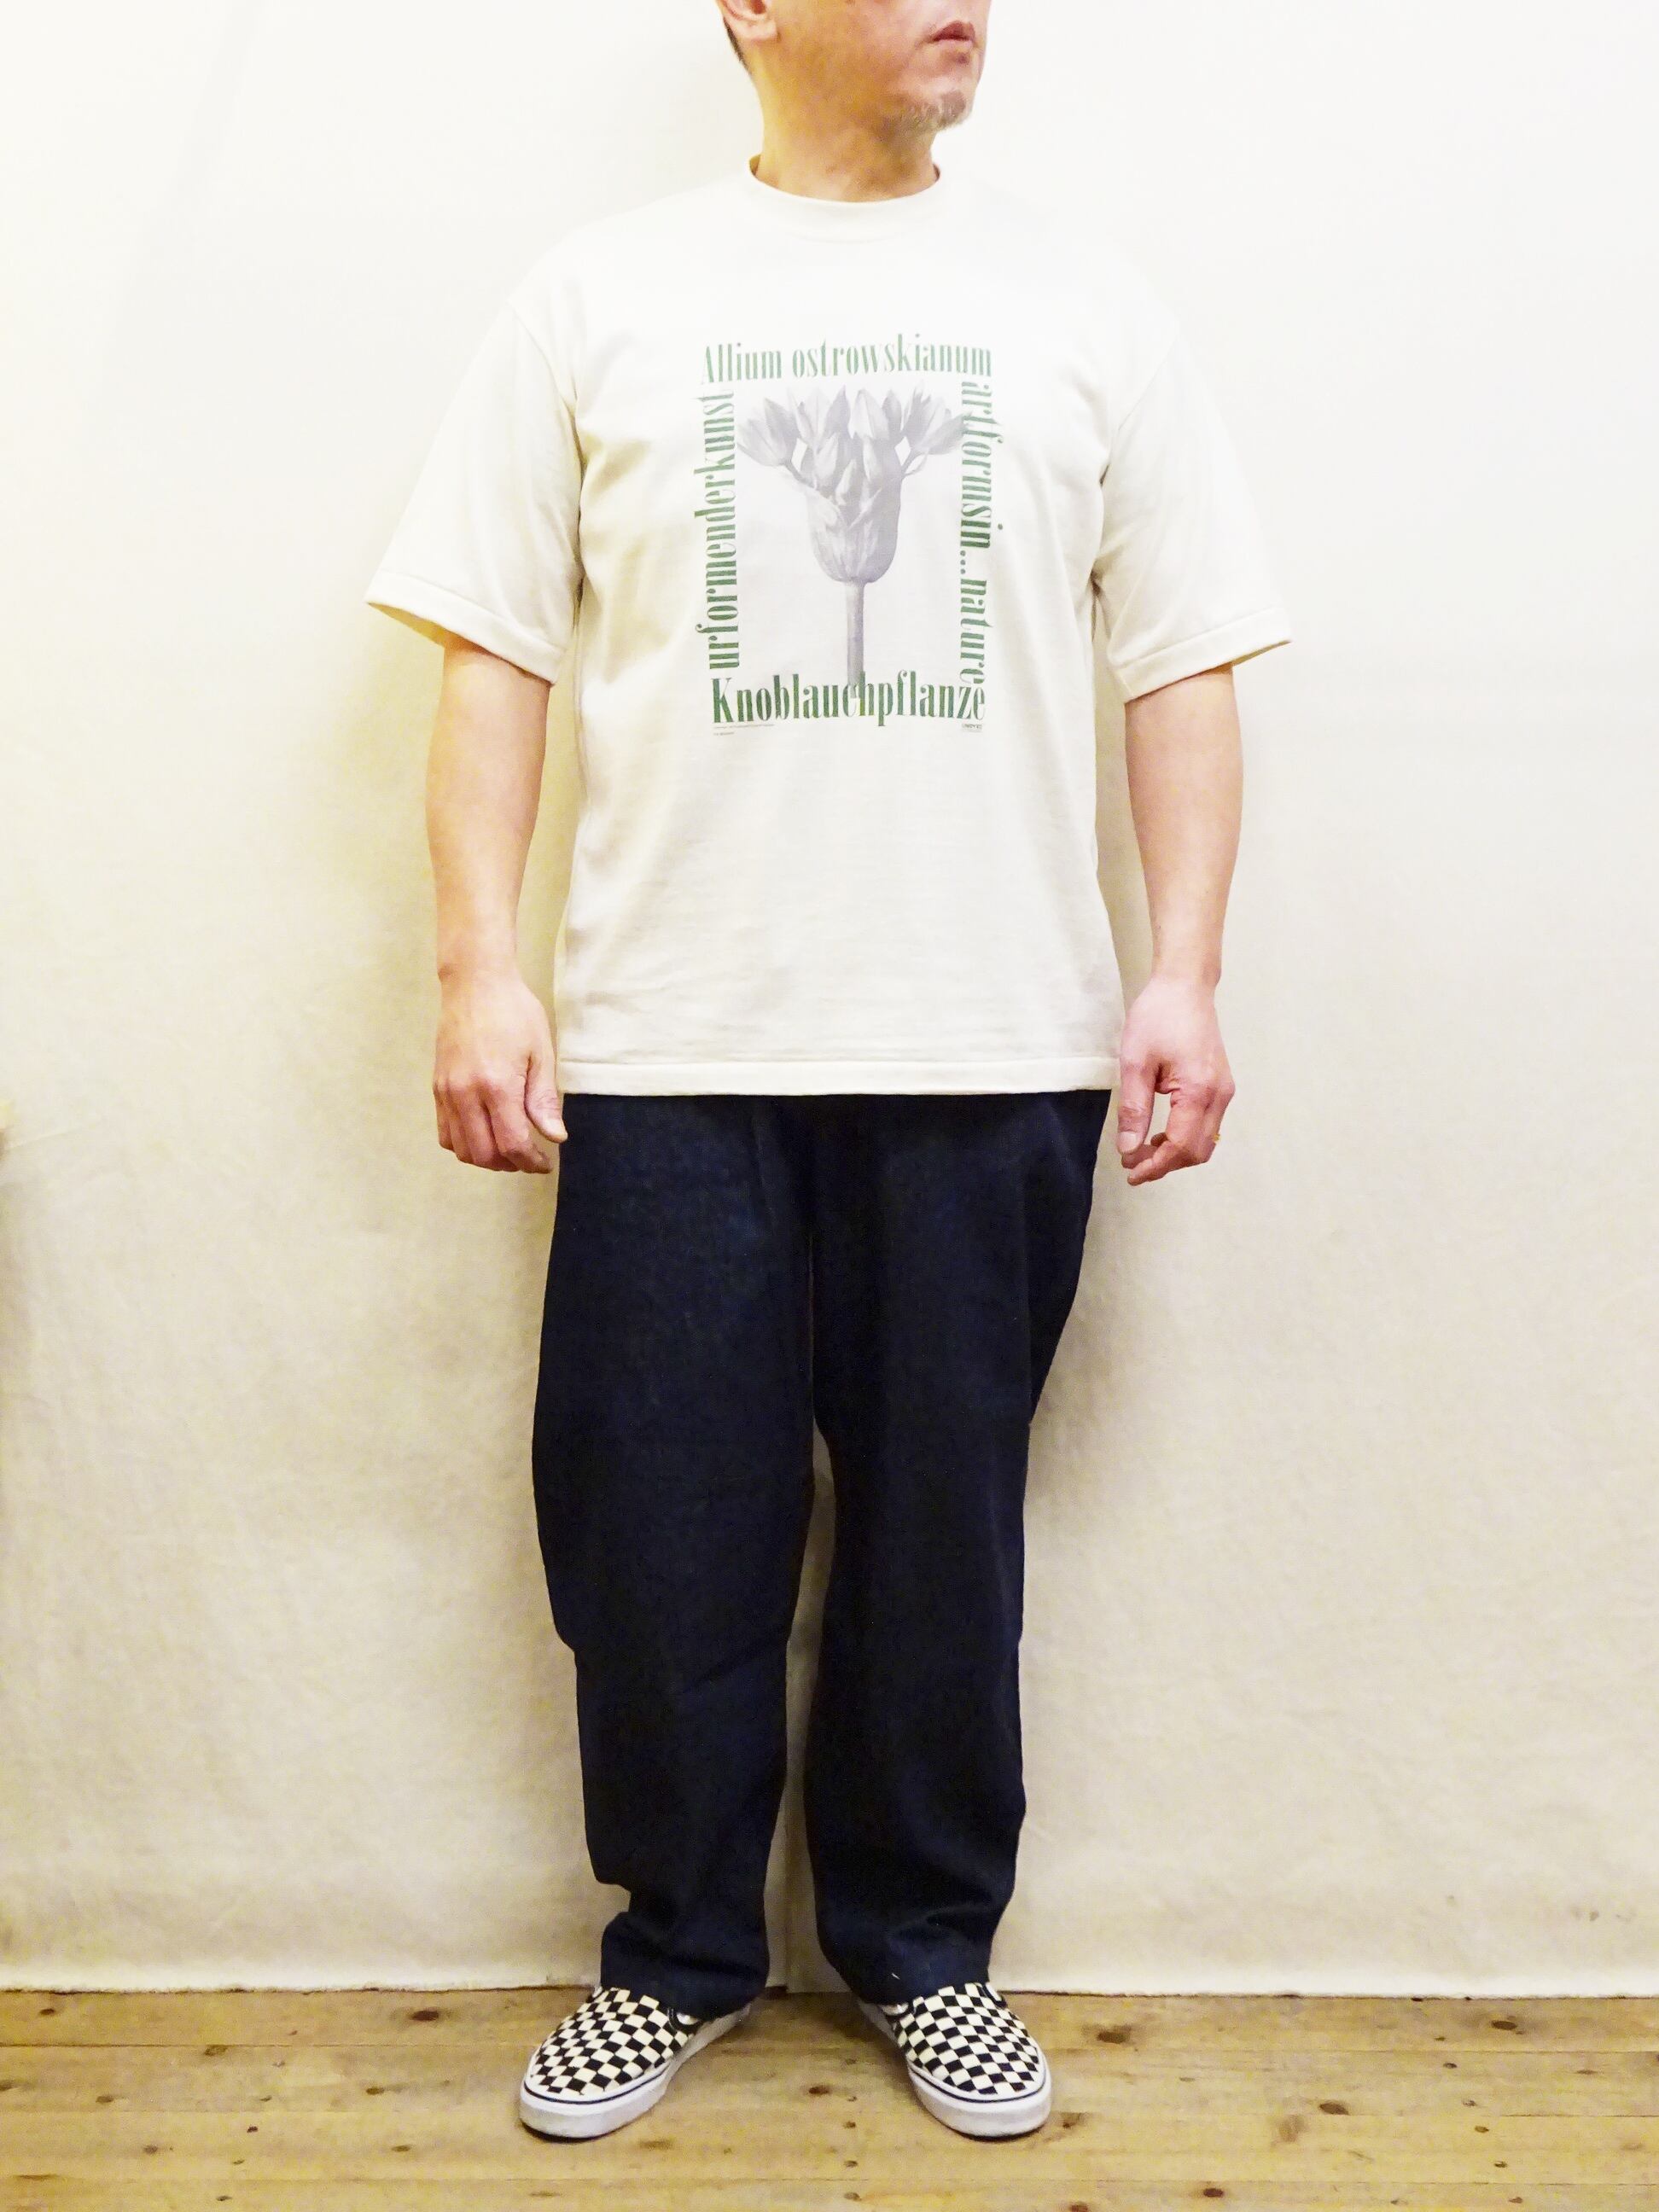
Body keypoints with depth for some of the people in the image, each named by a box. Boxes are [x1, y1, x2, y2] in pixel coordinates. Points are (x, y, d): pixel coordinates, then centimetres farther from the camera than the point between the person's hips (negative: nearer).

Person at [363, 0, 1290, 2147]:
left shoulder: (1083, 297, 10)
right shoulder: (598, 294, 8)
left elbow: (1182, 665, 8)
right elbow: (494, 650, 5)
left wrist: (1183, 972, -1)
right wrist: (476, 966, -4)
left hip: (995, 1047, 1)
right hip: (668, 1042, 0)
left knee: (943, 1524, 10)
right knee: (660, 1529, 8)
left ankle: (924, 1941, 32)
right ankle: (677, 1950, 30)